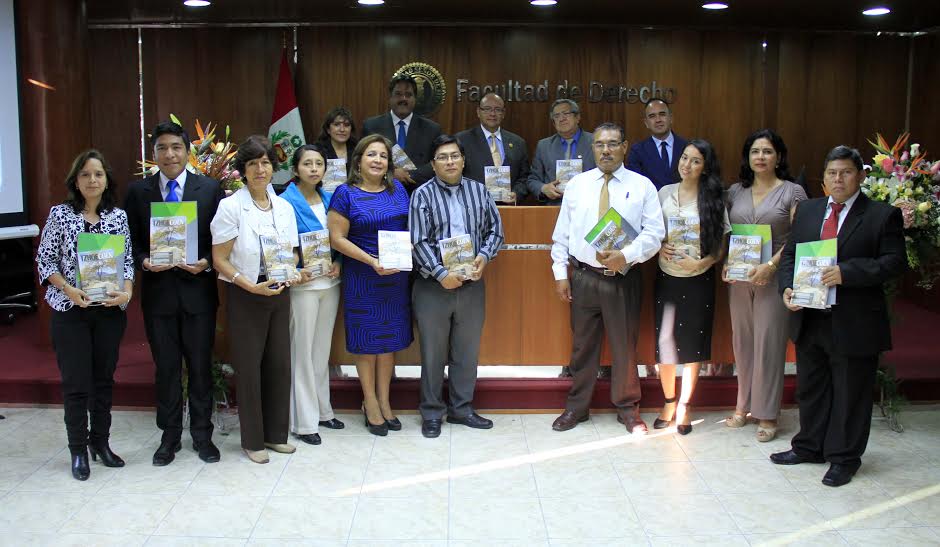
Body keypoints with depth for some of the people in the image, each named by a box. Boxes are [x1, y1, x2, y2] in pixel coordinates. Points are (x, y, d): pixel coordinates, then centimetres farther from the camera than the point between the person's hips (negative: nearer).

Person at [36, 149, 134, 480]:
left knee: (104, 378, 11)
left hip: (110, 309, 2)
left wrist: (127, 291, -11)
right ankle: (78, 450, 16)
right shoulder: (60, 214, -2)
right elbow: (45, 259, -1)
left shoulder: (119, 216, 4)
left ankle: (100, 441, 26)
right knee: (76, 382, 1)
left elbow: (128, 260, 6)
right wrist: (68, 289, -15)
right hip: (70, 310, -2)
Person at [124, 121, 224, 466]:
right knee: (166, 368, 10)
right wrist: (144, 262, -13)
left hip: (198, 289, -1)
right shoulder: (137, 191, 3)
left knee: (201, 366, 8)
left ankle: (202, 435, 22)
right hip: (158, 291, 1)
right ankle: (170, 437, 24)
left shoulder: (210, 189, 0)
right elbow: (131, 241, 6)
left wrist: (206, 262, -15)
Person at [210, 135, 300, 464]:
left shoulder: (284, 207, 6)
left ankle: (276, 434, 23)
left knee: (279, 363, 8)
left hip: (279, 294, 4)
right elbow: (219, 259, -9)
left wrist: (291, 274, -6)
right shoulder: (231, 207, -8)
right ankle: (253, 440, 17)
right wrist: (251, 286, -19)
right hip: (245, 297, -4)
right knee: (249, 367, 3)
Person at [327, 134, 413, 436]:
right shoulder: (346, 194, -6)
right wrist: (371, 261, -19)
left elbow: (410, 226, 14)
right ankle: (370, 403, 19)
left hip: (397, 276, 4)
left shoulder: (398, 190, 7)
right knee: (367, 340, 4)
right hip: (362, 277, -4)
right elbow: (337, 238, -10)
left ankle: (384, 401, 24)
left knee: (389, 338, 10)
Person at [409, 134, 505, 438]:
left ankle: (461, 408, 27)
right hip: (434, 286, -3)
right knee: (433, 353, 6)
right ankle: (432, 413, 20)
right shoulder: (423, 195, -5)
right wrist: (442, 274, -19)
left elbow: (495, 229, 10)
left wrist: (484, 256, -8)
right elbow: (419, 242, -11)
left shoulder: (479, 190, 6)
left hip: (472, 284, 3)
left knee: (468, 351, 12)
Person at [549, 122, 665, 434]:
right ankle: (577, 407, 24)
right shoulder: (577, 184, 5)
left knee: (625, 345, 7)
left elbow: (654, 234, -5)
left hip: (624, 277, -2)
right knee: (582, 344, 11)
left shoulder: (642, 186, -1)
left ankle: (628, 409, 24)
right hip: (583, 276, 2)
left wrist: (625, 256, -20)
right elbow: (562, 233, 7)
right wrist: (560, 274, 2)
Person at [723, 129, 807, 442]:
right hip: (738, 278, 4)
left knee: (768, 342, -1)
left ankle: (767, 414, 8)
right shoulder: (735, 192, 10)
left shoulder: (792, 192, -2)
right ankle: (743, 405, 20)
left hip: (774, 276, -4)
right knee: (742, 341, 9)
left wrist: (770, 266, -17)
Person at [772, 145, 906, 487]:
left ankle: (844, 458, 21)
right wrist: (787, 287, -6)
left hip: (854, 325, -5)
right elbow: (789, 254, 12)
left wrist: (847, 273, -23)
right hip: (809, 319, 5)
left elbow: (895, 263, -12)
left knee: (850, 393, 7)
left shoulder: (883, 215, -6)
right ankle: (809, 447, 33)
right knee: (810, 388, 17)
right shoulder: (807, 211, 9)